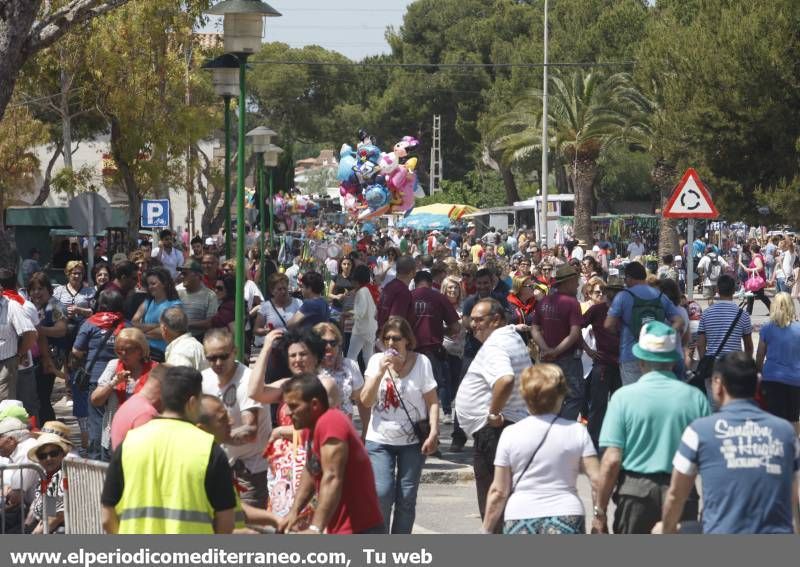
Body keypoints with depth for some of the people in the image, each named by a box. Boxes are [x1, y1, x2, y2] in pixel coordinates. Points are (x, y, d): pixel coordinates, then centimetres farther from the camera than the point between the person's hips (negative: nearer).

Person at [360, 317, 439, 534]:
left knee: (407, 497, 3)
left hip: (413, 440, 0)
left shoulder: (421, 363, -4)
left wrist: (433, 432, -12)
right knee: (382, 493, -13)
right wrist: (380, 372, -16)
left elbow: (432, 402, -1)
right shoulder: (377, 361, 0)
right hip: (380, 440, 0)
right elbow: (366, 401, -5)